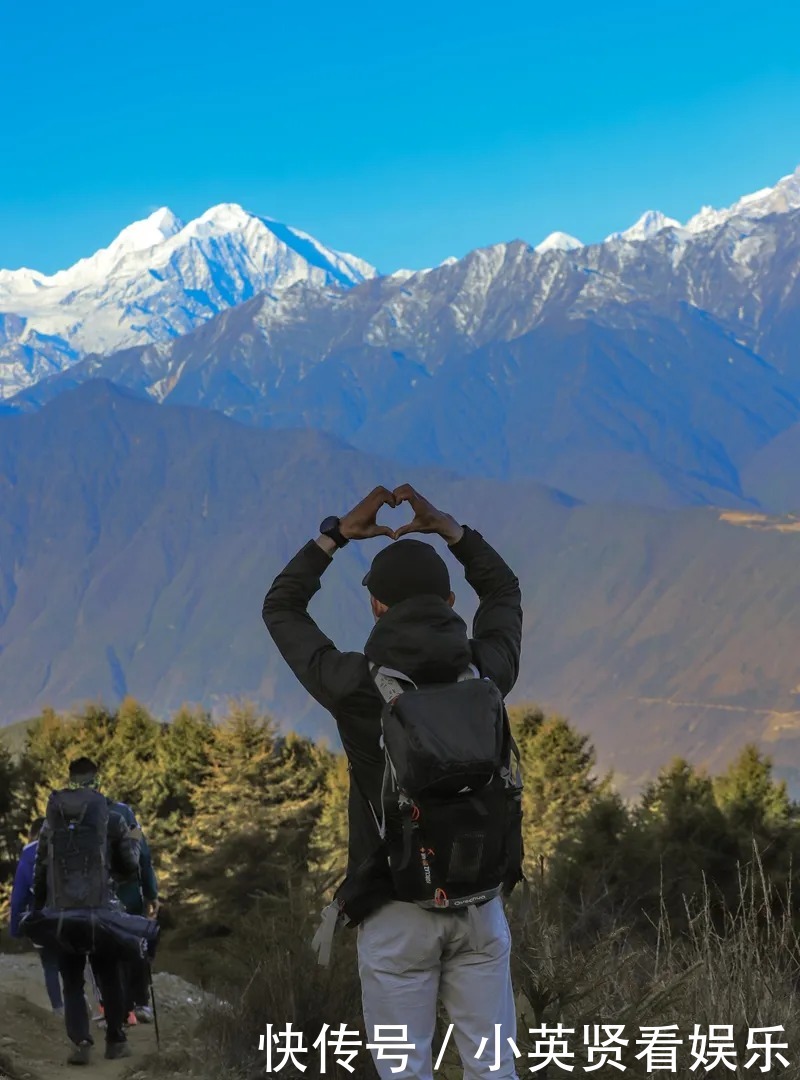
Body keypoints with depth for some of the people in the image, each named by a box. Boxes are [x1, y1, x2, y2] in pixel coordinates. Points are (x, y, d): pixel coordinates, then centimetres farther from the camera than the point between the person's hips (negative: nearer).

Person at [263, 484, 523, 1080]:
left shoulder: (356, 685, -12)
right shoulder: (486, 673, -4)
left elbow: (281, 608, 5)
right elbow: (504, 591, 18)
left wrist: (337, 533, 6)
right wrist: (447, 527, 12)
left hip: (398, 912, -3)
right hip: (480, 902, 3)